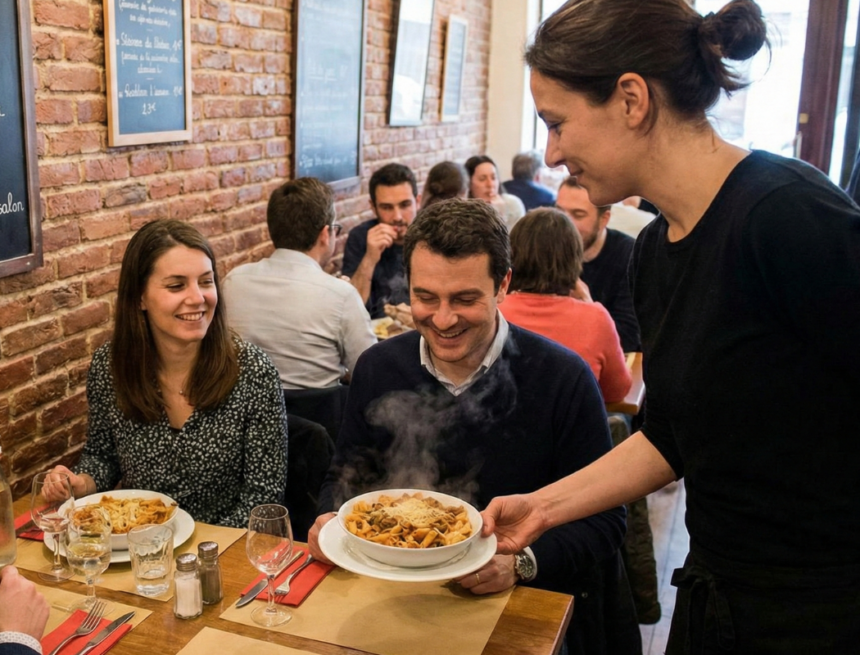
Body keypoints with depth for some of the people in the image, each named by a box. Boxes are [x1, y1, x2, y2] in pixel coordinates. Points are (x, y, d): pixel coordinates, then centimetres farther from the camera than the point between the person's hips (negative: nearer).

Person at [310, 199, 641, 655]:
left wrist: (521, 564, -23)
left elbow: (602, 521, -7)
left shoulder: (564, 379, -11)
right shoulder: (377, 368, 1)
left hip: (529, 601, -3)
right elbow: (346, 478, 12)